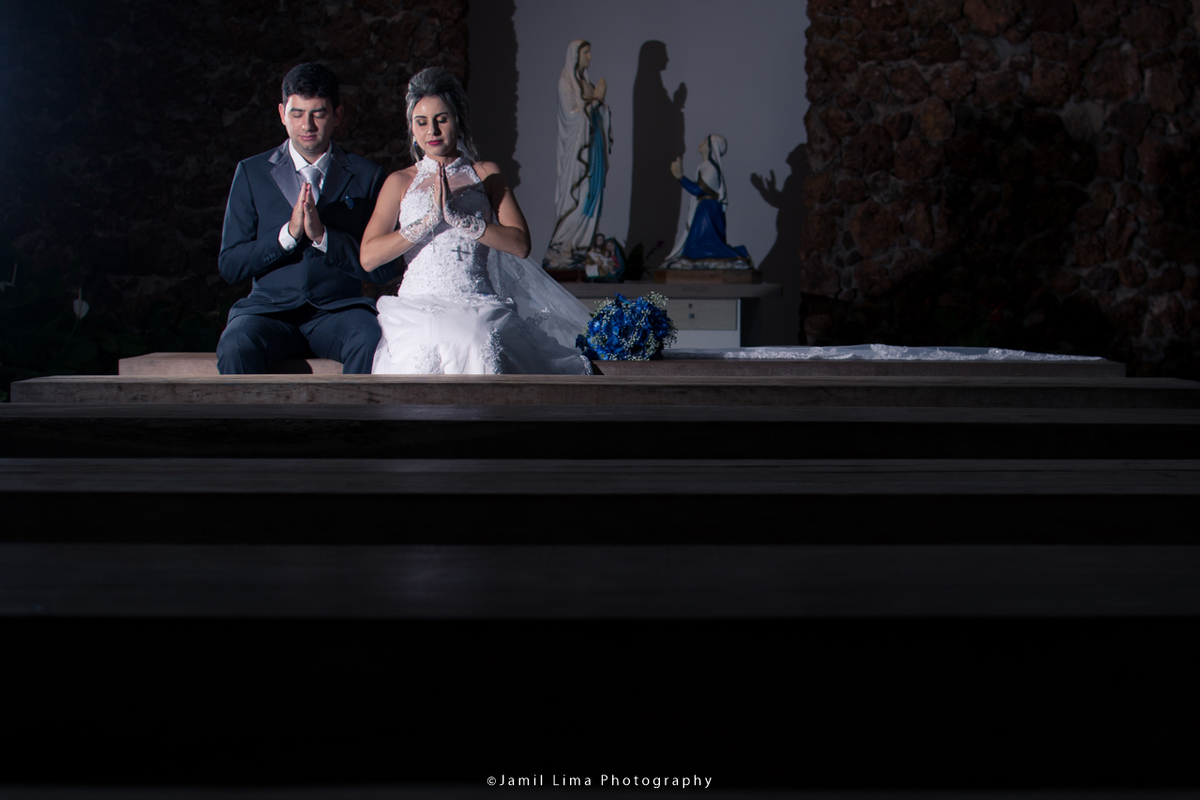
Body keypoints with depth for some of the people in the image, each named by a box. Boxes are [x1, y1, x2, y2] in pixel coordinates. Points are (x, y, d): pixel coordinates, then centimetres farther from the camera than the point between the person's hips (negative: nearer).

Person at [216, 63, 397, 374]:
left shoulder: (367, 176, 9)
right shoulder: (251, 172, 10)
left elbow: (383, 268, 2)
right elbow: (229, 266, 4)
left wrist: (322, 236, -12)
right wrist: (288, 234, -11)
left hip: (339, 309, 0)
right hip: (271, 308, 0)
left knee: (371, 344, -35)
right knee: (235, 348, -34)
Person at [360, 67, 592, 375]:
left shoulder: (486, 174, 15)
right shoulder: (400, 182, 15)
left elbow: (521, 244, 0)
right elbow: (369, 257, 2)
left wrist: (458, 217, -9)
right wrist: (429, 220, -7)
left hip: (477, 305, 0)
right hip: (417, 308, 0)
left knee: (476, 347, -36)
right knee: (421, 352, -35)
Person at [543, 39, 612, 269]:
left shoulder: (584, 80, 14)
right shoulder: (566, 82, -9)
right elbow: (573, 114, -17)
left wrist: (599, 98, -1)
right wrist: (595, 99, -13)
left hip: (592, 145, 8)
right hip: (576, 145, -8)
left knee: (592, 194, 6)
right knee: (575, 197, -9)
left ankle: (581, 245, 10)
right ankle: (561, 248, -5)